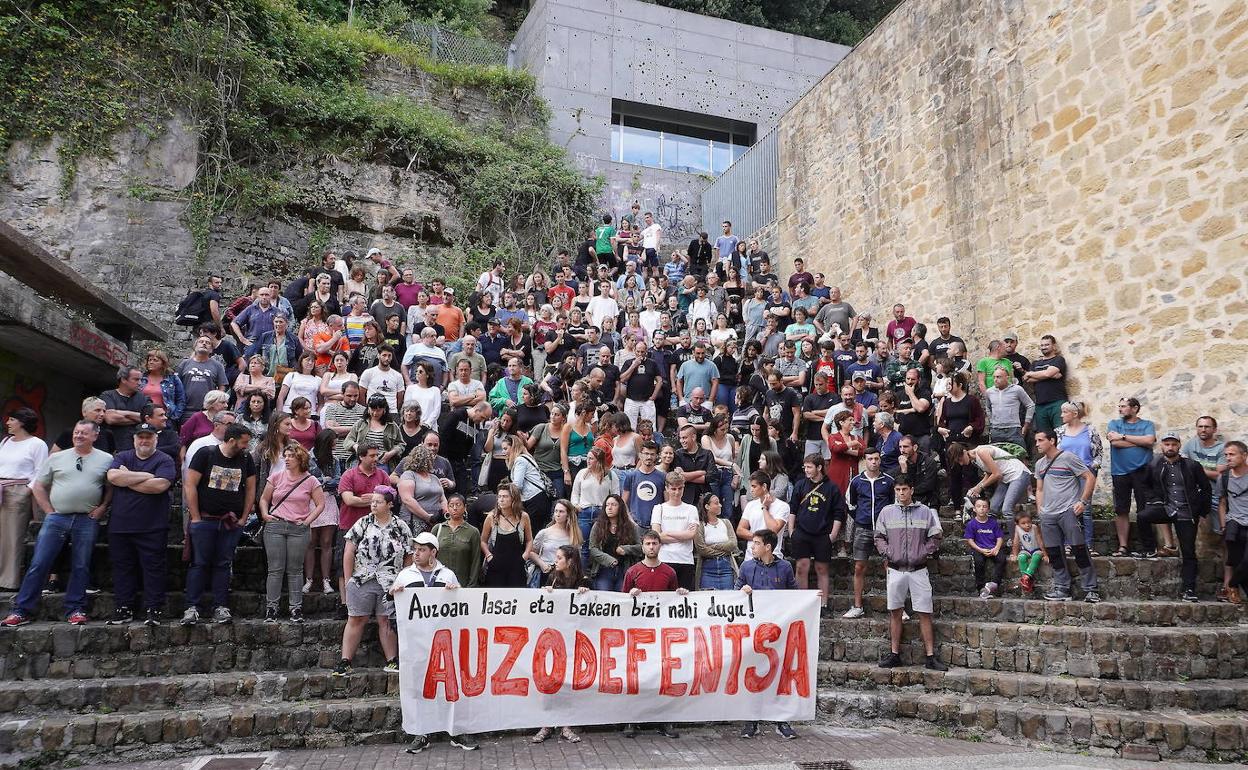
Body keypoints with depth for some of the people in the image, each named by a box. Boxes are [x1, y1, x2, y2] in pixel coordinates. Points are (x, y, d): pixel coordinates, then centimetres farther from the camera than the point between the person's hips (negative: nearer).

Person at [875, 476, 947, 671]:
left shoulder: (925, 512, 2)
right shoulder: (887, 512, 6)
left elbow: (935, 538, 5)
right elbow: (879, 537, 11)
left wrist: (923, 554, -7)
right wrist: (887, 553, -4)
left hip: (919, 570, -1)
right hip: (896, 569, 2)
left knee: (925, 613, -1)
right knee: (895, 612, 7)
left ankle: (931, 657, 3)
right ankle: (894, 654, 14)